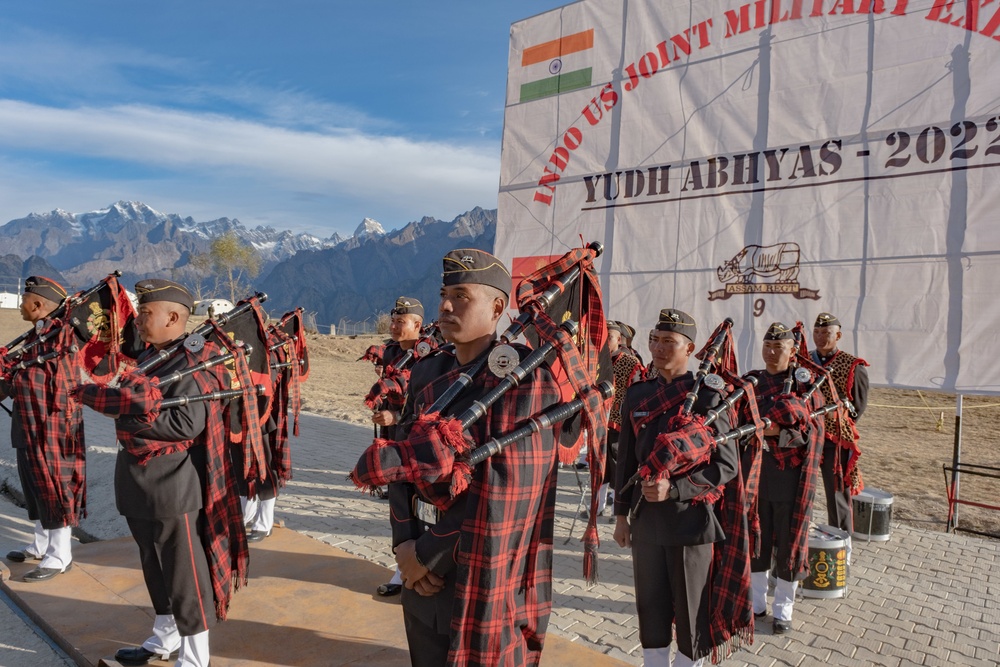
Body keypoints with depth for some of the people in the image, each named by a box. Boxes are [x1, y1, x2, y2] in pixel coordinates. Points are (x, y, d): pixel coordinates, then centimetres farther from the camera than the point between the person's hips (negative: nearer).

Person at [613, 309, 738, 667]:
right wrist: (622, 514, 10)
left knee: (691, 612, 12)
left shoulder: (709, 398, -10)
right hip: (646, 522, 4)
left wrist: (674, 489, -21)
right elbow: (627, 459, 8)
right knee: (651, 609, 16)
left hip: (692, 524, -4)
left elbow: (727, 465, -11)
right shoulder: (636, 395, 3)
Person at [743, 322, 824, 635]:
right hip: (755, 472, 3)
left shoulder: (805, 384, -4)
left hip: (790, 476, -3)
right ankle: (756, 602, 28)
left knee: (789, 542, 8)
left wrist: (776, 429, -21)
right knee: (754, 538, 12)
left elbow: (814, 430, -11)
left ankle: (783, 610, 24)